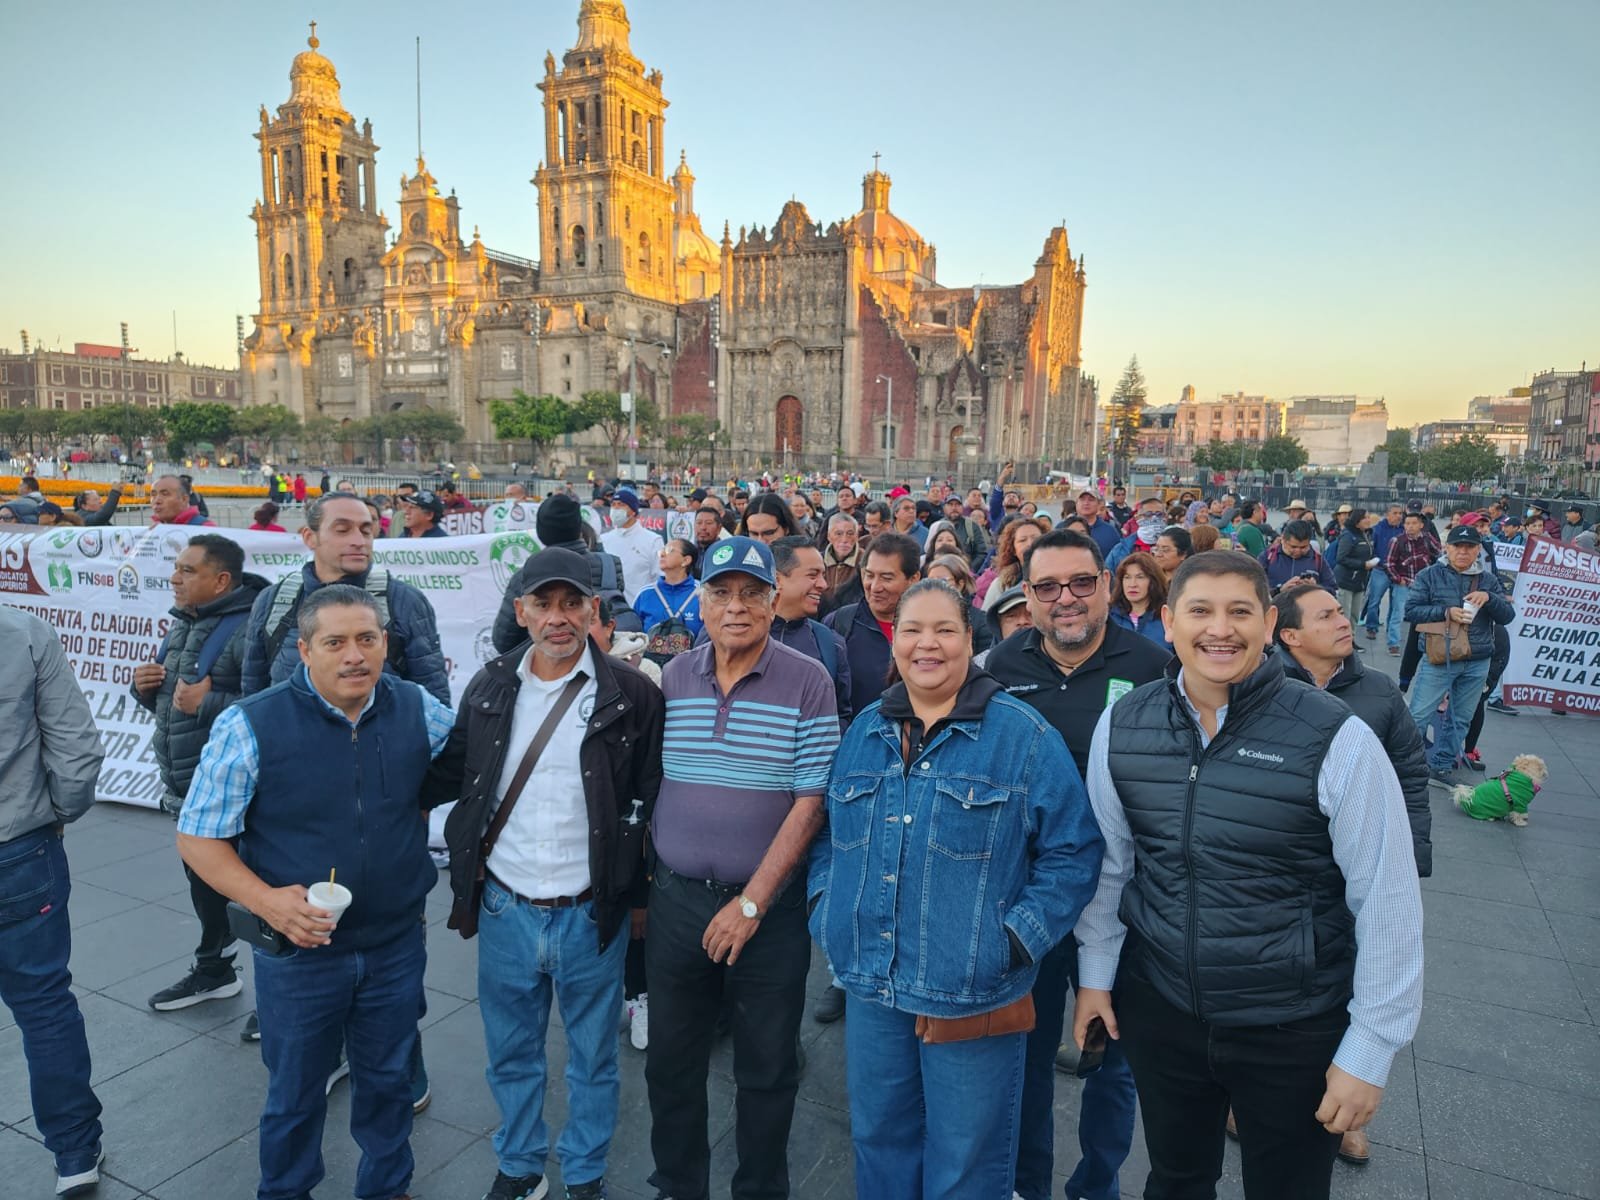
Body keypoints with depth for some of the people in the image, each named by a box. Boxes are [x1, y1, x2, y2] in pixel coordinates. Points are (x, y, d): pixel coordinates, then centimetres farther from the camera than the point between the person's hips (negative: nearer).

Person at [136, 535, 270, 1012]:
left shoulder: (246, 629, -21)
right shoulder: (183, 625, 10)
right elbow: (166, 703, 21)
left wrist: (208, 703, -27)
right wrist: (144, 686, 1)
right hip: (186, 789, 9)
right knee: (203, 883, 24)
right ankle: (213, 970, 43)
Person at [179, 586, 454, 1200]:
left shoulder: (420, 711, -8)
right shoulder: (250, 726, -16)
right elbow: (197, 838, -10)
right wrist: (266, 900, -23)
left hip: (396, 944, 3)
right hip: (298, 949, -2)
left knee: (389, 1080, 22)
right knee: (295, 1093, 19)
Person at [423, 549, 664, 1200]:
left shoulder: (631, 693, -11)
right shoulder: (490, 686, -1)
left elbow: (650, 800, -6)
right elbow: (448, 775, 10)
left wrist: (638, 891, -5)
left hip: (591, 916, -2)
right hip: (504, 909, 3)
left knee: (593, 1057, 16)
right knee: (511, 1052, 21)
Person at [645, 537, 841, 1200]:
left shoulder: (808, 683, -10)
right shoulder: (671, 678, 2)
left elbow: (811, 803, -12)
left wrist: (752, 902, -14)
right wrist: (638, 882, 5)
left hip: (768, 907, -3)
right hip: (675, 898, 3)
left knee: (767, 1069, 14)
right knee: (671, 1060, 18)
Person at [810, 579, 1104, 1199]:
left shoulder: (1024, 736, -9)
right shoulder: (865, 730, 6)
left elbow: (1072, 851, -7)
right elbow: (832, 831, 16)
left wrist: (1017, 940, -14)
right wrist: (823, 902, 3)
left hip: (974, 995, -4)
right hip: (870, 985, 4)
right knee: (878, 1141, 21)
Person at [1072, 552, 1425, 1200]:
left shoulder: (1338, 739, -17)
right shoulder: (1121, 725, -6)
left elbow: (1387, 900, -12)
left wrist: (1370, 1048, -9)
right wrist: (1095, 973, 9)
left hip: (1296, 1030, -2)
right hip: (1158, 1010, 3)